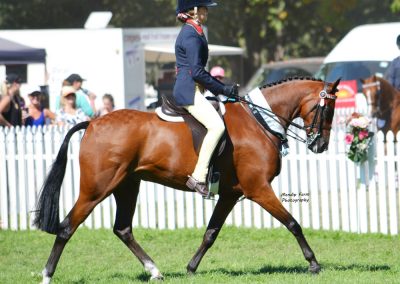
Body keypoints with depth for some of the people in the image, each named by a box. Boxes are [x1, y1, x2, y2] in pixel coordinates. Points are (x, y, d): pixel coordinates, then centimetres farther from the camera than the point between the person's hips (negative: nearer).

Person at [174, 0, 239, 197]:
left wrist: (223, 87, 14)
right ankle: (198, 177, -27)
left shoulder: (194, 33, 19)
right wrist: (223, 90, -13)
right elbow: (197, 72, -19)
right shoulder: (191, 35, -13)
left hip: (192, 90, 11)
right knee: (216, 126, -25)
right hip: (189, 90, -11)